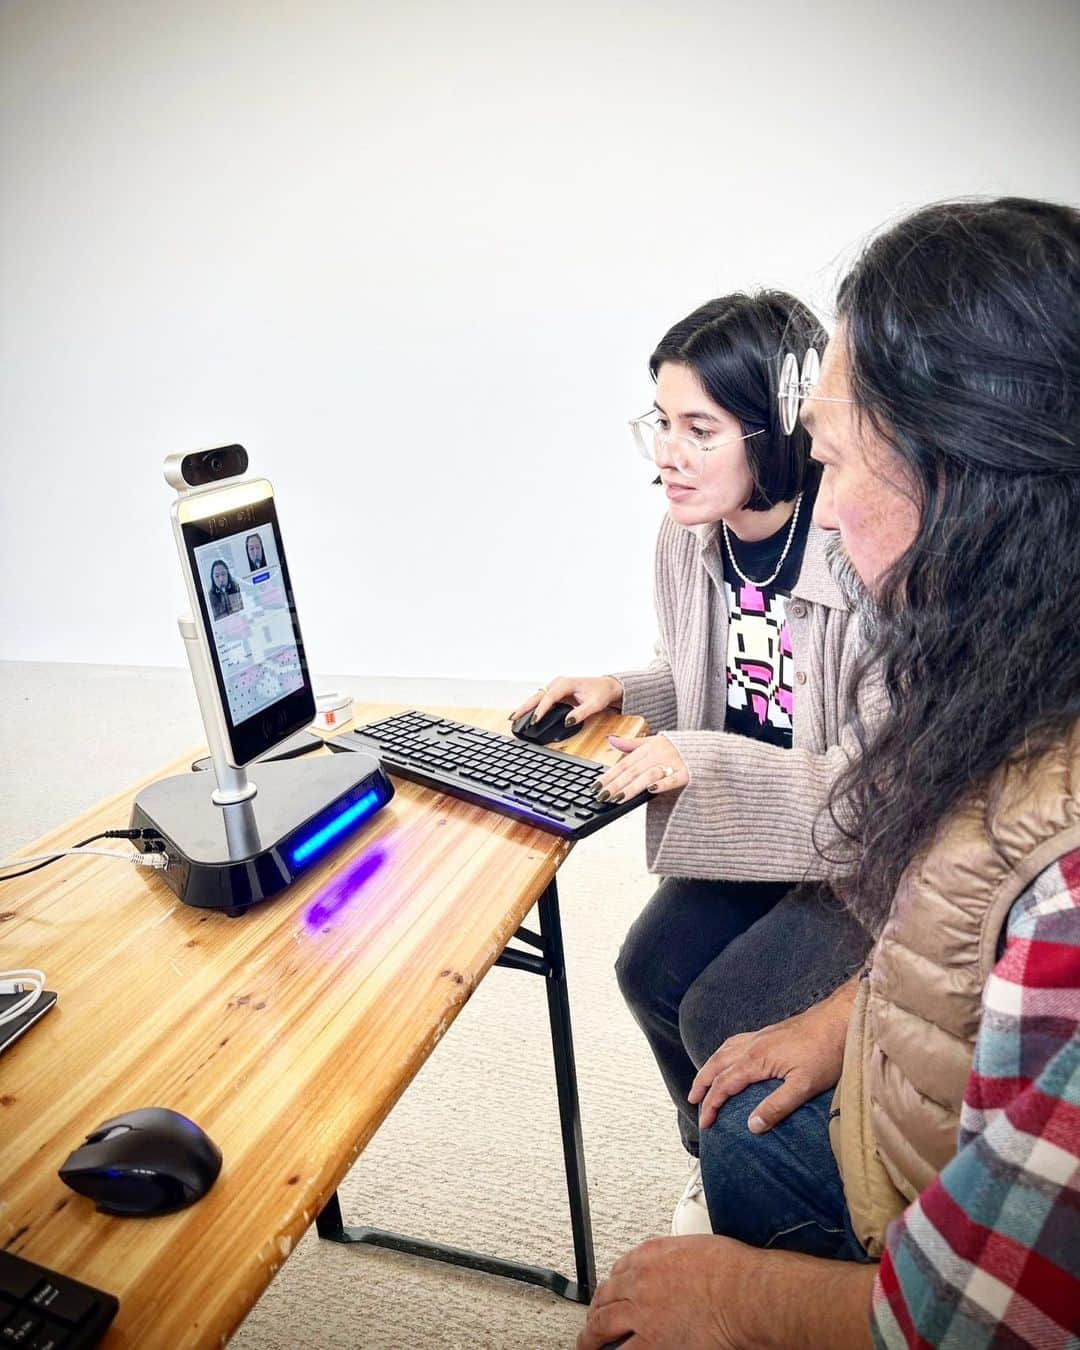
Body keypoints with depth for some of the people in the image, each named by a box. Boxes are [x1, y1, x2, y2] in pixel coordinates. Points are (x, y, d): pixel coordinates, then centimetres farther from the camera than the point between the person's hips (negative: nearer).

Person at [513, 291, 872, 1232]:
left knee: (724, 1016, -15)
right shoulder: (689, 539, -4)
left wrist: (703, 762, -30)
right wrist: (621, 691, -4)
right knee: (653, 972, -7)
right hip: (752, 827, 7)